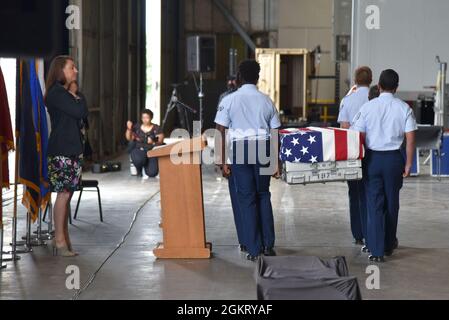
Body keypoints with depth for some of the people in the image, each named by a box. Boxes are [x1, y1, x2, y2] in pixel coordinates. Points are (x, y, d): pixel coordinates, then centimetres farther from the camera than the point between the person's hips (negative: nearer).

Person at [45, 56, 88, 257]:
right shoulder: (56, 93, -9)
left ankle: (63, 237, 9)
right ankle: (60, 240, -9)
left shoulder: (66, 93, 20)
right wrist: (77, 97, -2)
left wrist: (76, 97, 5)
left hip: (72, 148, 9)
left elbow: (83, 115, 16)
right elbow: (80, 112, -15)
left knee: (67, 193, 7)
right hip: (61, 150, -9)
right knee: (64, 193, -11)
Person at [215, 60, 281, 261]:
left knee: (247, 198, 4)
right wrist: (276, 162, 14)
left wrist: (223, 161, 0)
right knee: (263, 195, 17)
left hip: (240, 149, -2)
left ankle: (254, 250, 6)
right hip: (264, 149, 2)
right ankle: (268, 245, 15)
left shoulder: (229, 100, 0)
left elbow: (221, 132, -4)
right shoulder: (266, 101, 7)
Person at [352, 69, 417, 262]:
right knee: (392, 203, 14)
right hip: (394, 159, 1)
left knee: (375, 204, 3)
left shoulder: (368, 107, -4)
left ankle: (377, 250, 0)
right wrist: (408, 164, 1)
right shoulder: (404, 108, -3)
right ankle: (388, 245, 26)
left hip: (372, 158, -1)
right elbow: (410, 139, -6)